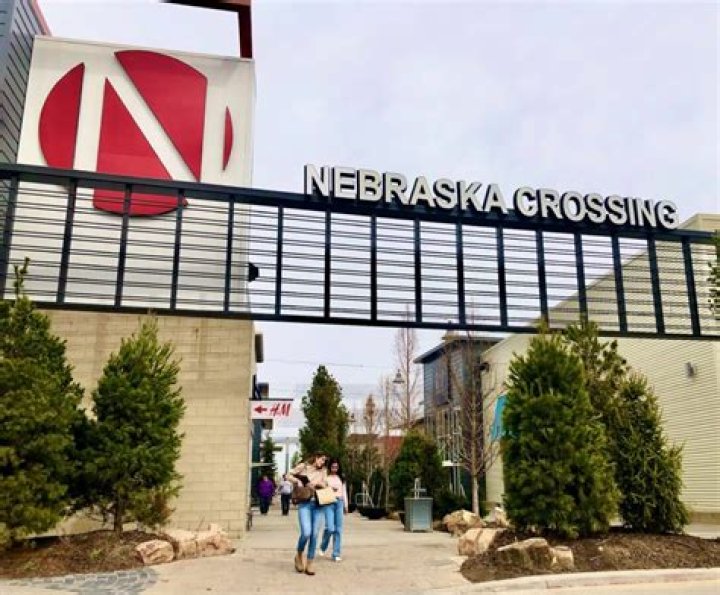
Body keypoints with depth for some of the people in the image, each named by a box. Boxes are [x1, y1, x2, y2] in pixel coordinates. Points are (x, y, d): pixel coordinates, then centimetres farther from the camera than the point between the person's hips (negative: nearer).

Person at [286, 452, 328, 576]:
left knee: (314, 535, 1)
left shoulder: (323, 471, 13)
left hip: (318, 504, 4)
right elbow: (289, 475, 8)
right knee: (306, 533, -16)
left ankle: (309, 564, 13)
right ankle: (299, 555, 13)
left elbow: (325, 485, 10)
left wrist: (317, 483, -7)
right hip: (305, 503, -3)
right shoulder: (303, 467, 3)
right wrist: (298, 481, -8)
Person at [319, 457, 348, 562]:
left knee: (338, 529, 0)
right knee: (330, 528, -13)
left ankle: (336, 554, 8)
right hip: (328, 502, -4)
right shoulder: (325, 477, 2)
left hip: (339, 502, 4)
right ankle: (323, 547, 15)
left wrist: (346, 505, 17)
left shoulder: (341, 478, 16)